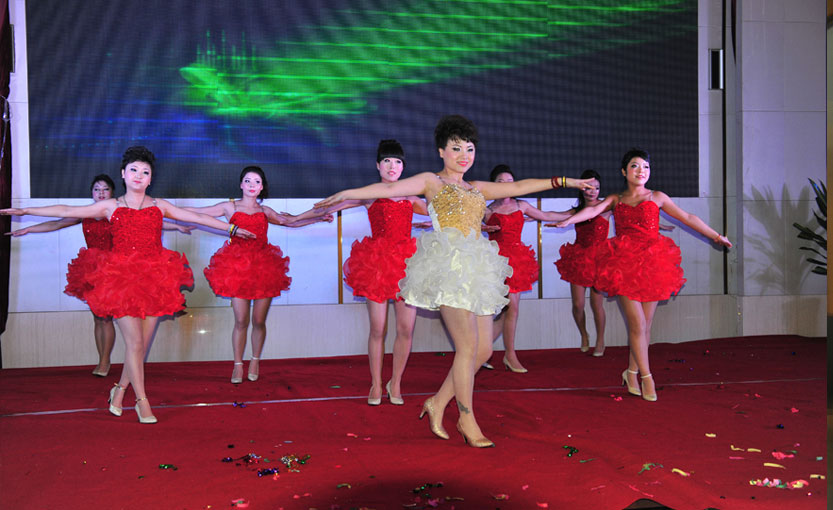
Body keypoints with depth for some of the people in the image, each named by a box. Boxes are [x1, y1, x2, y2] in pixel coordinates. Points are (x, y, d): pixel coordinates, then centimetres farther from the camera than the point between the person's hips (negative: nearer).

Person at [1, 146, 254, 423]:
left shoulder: (159, 206, 12)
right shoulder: (111, 206, 9)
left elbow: (198, 217, 15)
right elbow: (66, 211, 11)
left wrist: (232, 228, 15)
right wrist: (24, 211, 9)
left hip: (154, 278, 2)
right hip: (122, 277, -2)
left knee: (142, 343, 3)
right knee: (134, 342, -7)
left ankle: (120, 389, 25)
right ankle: (142, 401, 6)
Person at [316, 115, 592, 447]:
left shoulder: (478, 189, 24)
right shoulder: (431, 182, 9)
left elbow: (519, 186, 25)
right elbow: (391, 188, -1)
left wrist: (564, 181, 23)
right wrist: (349, 193, -11)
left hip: (476, 269, 7)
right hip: (447, 266, -6)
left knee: (483, 349, 2)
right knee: (468, 344, -12)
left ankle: (437, 403, 17)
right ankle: (467, 420, 2)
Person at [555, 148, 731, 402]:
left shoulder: (657, 197, 13)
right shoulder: (615, 200, 11)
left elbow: (687, 217, 15)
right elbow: (594, 210, -5)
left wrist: (716, 236, 17)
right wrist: (568, 220, -25)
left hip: (651, 264, 1)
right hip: (625, 264, -1)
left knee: (645, 324, 3)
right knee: (637, 324, -7)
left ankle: (632, 372, 17)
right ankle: (646, 377, 4)